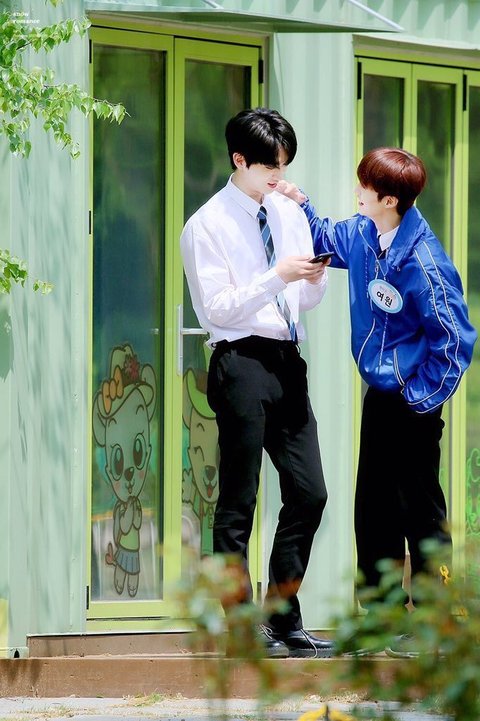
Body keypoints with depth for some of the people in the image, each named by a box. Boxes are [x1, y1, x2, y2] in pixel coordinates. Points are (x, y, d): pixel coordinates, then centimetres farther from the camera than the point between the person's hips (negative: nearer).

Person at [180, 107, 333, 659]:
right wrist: (275, 277, -19)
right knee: (238, 503, -1)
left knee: (309, 493, 5)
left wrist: (314, 278, -6)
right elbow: (216, 307, -11)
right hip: (242, 361, -7)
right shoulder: (207, 226, -5)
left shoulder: (289, 214, 13)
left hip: (286, 363, 7)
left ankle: (285, 620, 14)